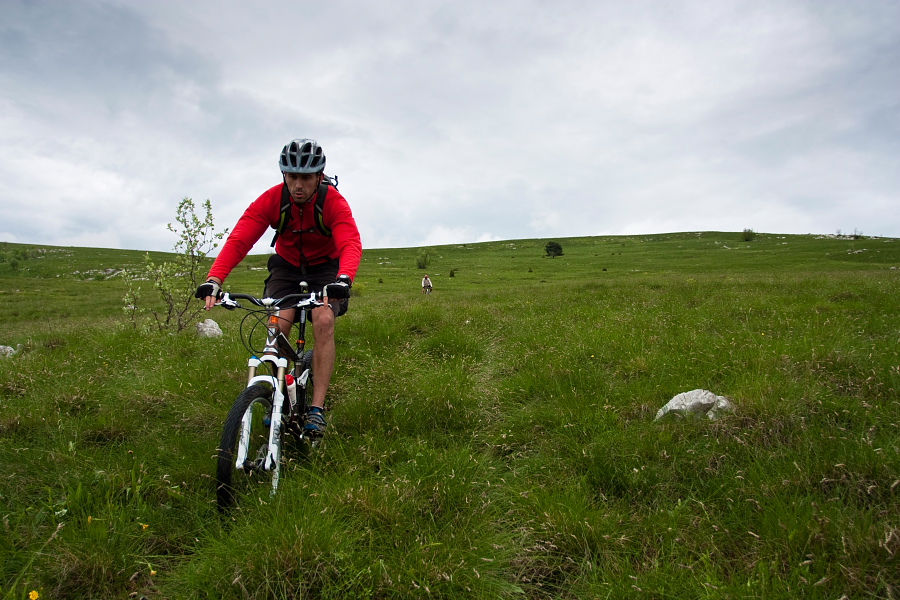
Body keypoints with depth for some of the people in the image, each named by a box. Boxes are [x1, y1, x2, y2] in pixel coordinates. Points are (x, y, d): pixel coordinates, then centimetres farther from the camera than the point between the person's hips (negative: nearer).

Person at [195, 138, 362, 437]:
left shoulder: (334, 202, -25)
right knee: (278, 324, -20)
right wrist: (214, 280, -44)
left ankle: (317, 408, -19)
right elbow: (238, 239, -29)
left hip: (324, 267, -2)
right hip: (286, 265, 2)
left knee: (324, 321, -25)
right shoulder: (271, 199, -21)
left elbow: (351, 243, -40)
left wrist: (344, 279, -61)